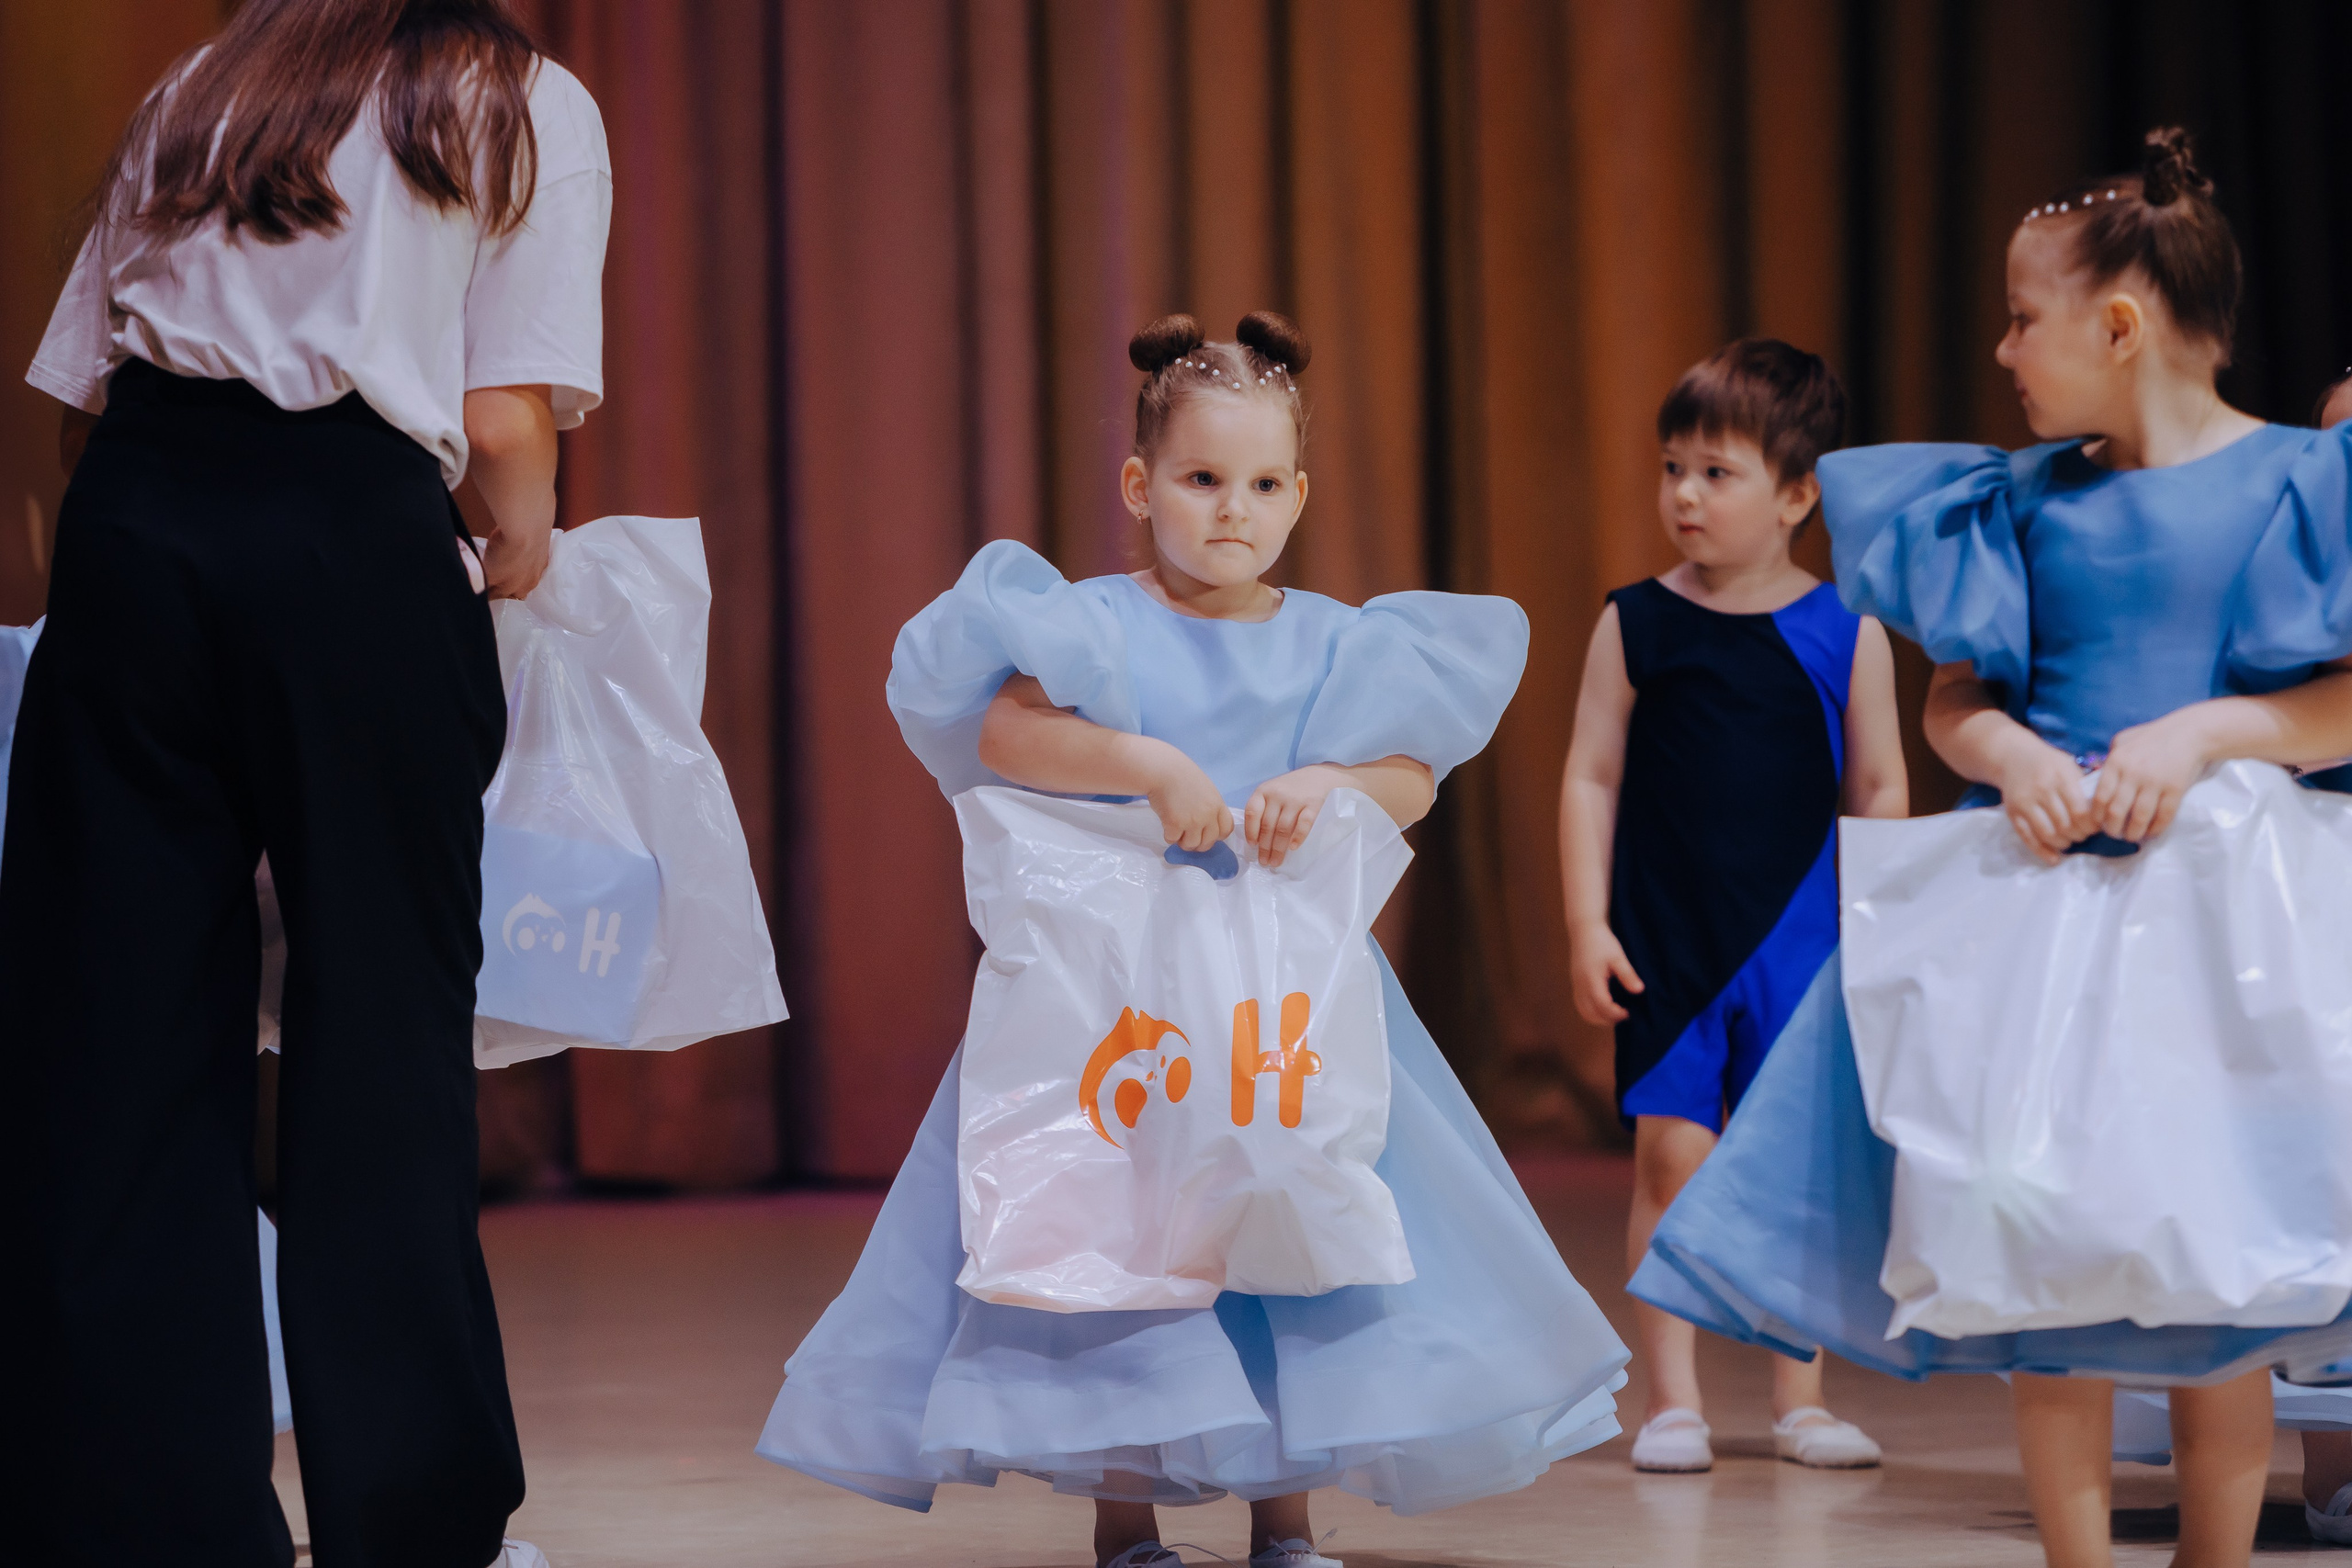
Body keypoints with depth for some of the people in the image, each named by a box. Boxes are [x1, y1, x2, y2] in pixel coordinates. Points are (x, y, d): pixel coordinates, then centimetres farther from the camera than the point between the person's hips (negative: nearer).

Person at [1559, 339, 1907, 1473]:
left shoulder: (1846, 633, 1)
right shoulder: (1635, 626, 1)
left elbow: (1881, 794, 6)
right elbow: (1591, 780, 2)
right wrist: (1587, 925, -3)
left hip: (1800, 942, 0)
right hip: (1664, 943, 0)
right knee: (1672, 1155, -4)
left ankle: (1800, 1398, 15)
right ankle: (1672, 1399, 4)